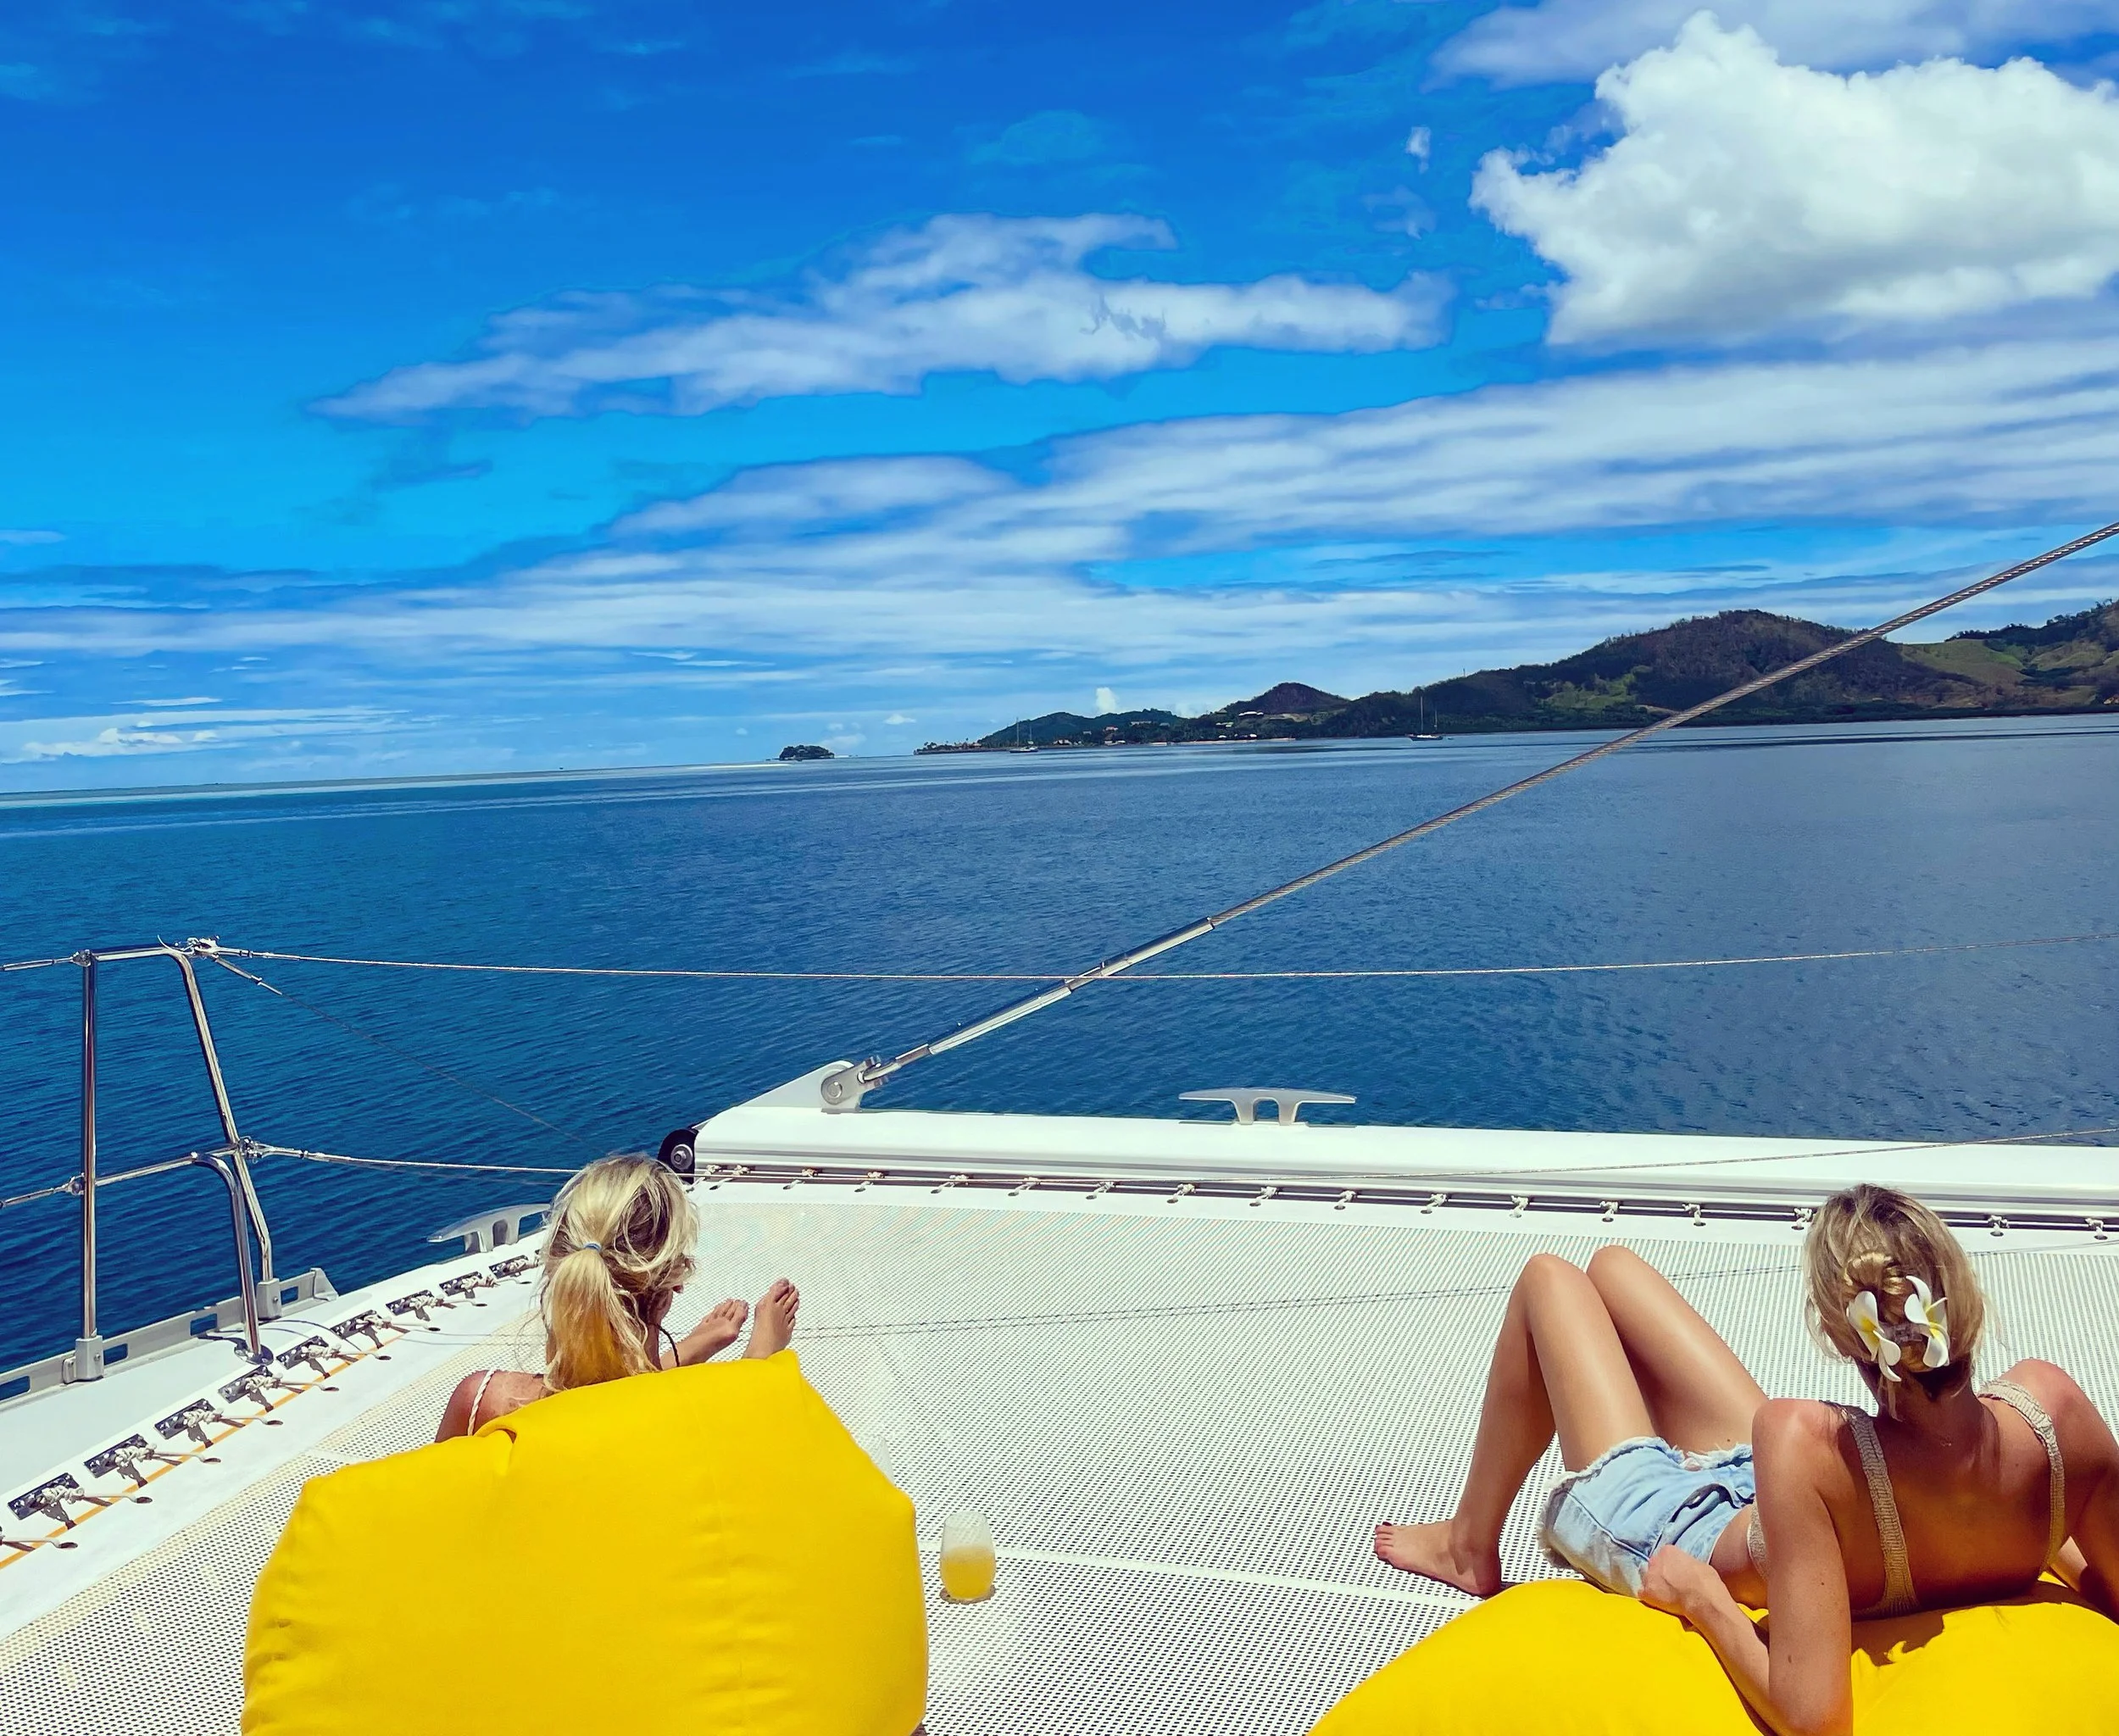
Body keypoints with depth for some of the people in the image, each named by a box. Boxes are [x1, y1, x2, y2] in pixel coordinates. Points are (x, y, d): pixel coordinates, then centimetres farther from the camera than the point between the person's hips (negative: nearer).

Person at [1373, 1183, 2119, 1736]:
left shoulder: (1806, 1442, -46)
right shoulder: (2052, 1405, -31)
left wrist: (1703, 1597, -28)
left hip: (1677, 1549, -5)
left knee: (1548, 1279, 14)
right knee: (1611, 1264, 20)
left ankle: (1471, 1548, 33)